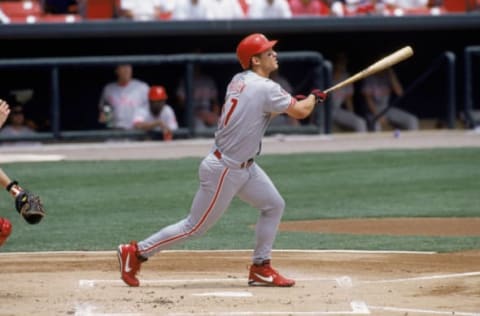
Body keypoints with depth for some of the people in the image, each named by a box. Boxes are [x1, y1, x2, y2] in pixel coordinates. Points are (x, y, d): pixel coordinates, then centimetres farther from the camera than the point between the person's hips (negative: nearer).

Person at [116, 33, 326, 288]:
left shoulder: (238, 81, 4)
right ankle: (135, 252, 7)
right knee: (195, 226, -1)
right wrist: (314, 97, 4)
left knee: (274, 205, 12)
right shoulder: (265, 88, -21)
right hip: (224, 170, -9)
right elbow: (301, 112, -18)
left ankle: (260, 269, 16)